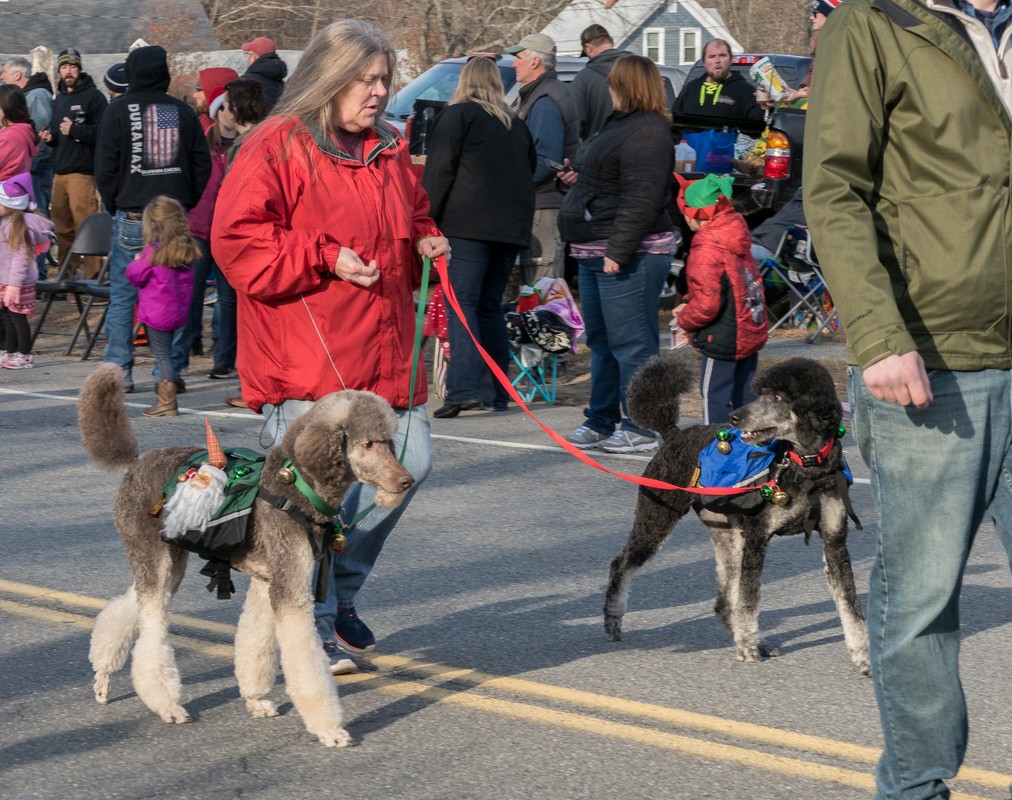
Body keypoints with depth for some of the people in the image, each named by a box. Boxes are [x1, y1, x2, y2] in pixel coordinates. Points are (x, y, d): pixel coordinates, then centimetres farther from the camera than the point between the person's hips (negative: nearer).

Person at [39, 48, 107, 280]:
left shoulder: (93, 96, -4)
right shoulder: (59, 98, 22)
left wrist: (73, 130, -15)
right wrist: (50, 137, 13)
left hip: (83, 171, -8)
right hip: (59, 171, 8)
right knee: (61, 226, 9)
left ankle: (92, 276, -10)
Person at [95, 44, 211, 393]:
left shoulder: (119, 111, -2)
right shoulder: (184, 112, 6)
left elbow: (105, 167, -2)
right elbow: (202, 165, 6)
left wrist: (114, 206, 10)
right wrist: (185, 204, 11)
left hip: (131, 217, -2)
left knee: (122, 295, 3)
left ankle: (119, 373, 1)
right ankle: (167, 373, 5)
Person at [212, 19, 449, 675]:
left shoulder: (389, 151, 17)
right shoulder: (277, 147, -7)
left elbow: (413, 217, 33)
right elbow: (238, 240, -13)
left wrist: (427, 243, 10)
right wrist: (326, 258, -18)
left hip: (385, 349, 8)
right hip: (306, 359, -7)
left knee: (410, 463, 6)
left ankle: (340, 588, 25)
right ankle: (313, 627, 6)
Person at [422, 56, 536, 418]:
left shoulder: (457, 116, 0)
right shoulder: (516, 125, 20)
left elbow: (439, 171, -7)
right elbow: (529, 173, 24)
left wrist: (426, 218, -5)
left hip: (467, 225, -6)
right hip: (511, 226, 6)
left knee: (462, 304, -11)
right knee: (491, 306, 13)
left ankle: (464, 388, -24)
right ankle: (497, 392, 12)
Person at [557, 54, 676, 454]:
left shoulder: (646, 133, -17)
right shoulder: (622, 125, 18)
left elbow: (641, 199, -24)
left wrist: (618, 251, -27)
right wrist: (578, 180, 14)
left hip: (628, 256, -12)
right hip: (595, 254, 12)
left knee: (630, 343, -9)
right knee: (601, 341, 16)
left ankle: (641, 426, -5)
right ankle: (601, 421, 24)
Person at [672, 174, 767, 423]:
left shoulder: (706, 251, -20)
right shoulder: (738, 243, 8)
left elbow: (707, 303, -24)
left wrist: (684, 317, -4)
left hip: (722, 340, -9)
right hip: (751, 334, 9)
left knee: (714, 393, -2)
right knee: (744, 393, 15)